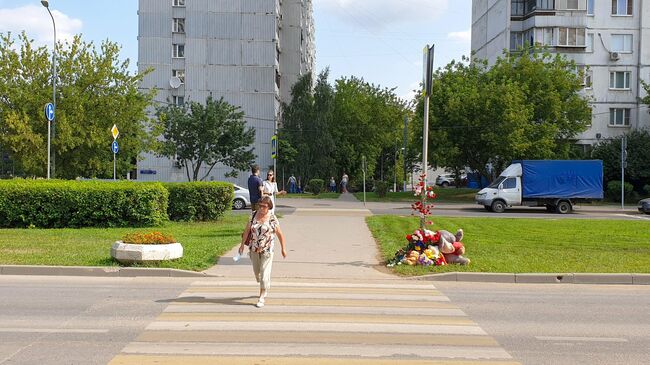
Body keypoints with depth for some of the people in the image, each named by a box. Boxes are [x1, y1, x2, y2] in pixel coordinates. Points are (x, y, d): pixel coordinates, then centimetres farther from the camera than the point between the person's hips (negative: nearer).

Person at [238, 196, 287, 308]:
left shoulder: (272, 219, -10)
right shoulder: (254, 215, -1)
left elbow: (280, 234, -4)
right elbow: (247, 230, 7)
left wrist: (283, 248, -1)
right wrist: (242, 244, 7)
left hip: (267, 250, -4)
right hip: (254, 249, 4)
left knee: (264, 273, -6)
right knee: (256, 272, 18)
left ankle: (261, 298, 6)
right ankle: (266, 287, 45)